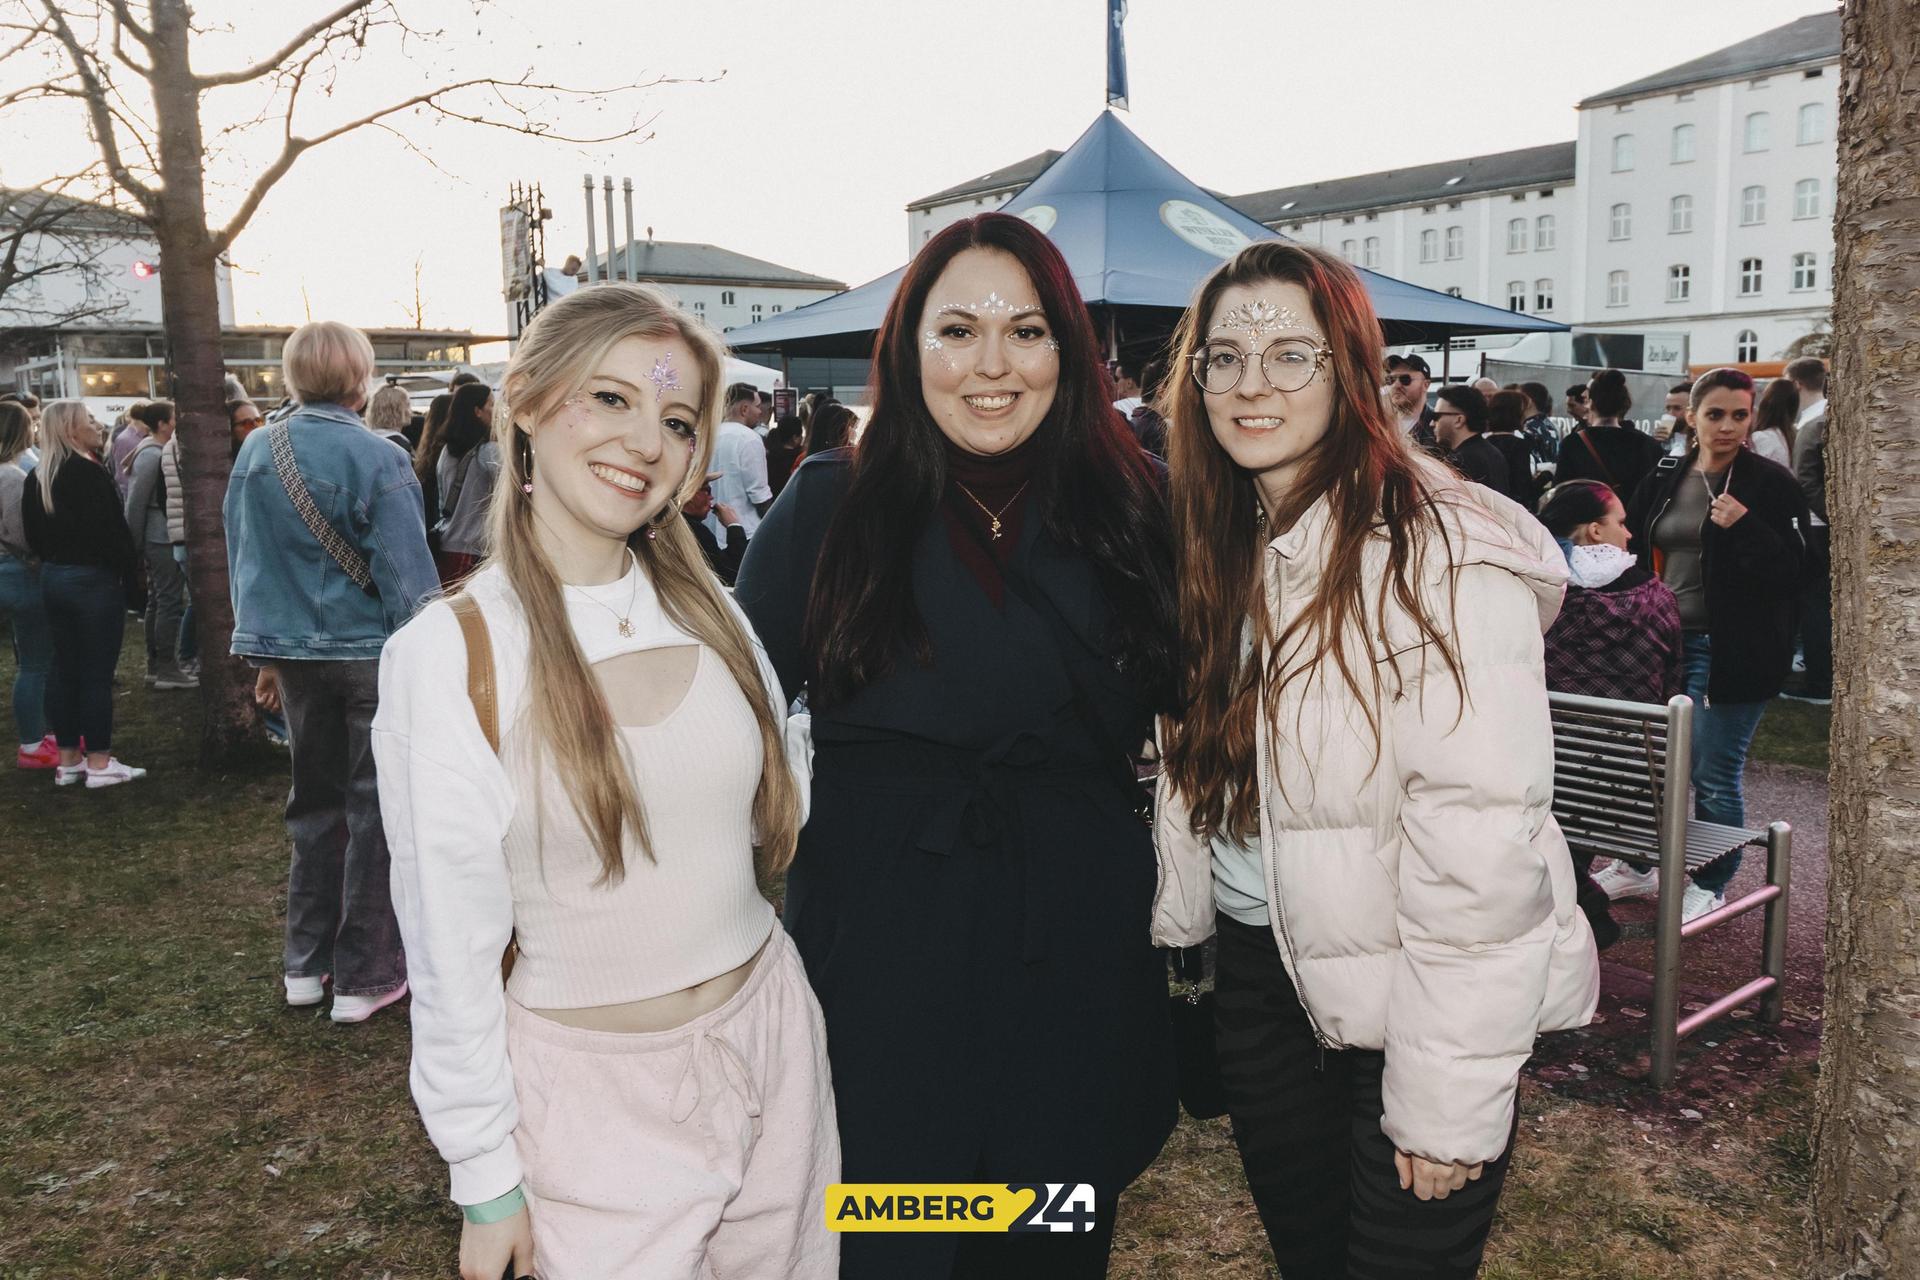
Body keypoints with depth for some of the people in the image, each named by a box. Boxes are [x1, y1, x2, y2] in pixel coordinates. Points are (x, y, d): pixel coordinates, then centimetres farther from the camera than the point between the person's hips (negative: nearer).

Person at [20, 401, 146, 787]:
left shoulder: (37, 477, 9)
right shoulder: (88, 471, -16)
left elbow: (34, 534, 14)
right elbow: (114, 532, -18)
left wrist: (54, 561, 19)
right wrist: (133, 585, -11)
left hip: (53, 579, 8)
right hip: (93, 580, -8)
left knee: (63, 668, 12)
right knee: (97, 672, -2)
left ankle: (67, 760, 19)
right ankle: (99, 764, 2)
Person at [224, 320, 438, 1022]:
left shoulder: (256, 453, 3)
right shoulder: (377, 459, -14)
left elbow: (245, 561, 10)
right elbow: (407, 571, -16)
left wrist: (267, 656, 18)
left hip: (296, 655, 5)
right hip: (373, 655, -5)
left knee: (314, 804, 18)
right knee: (374, 812, 5)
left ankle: (306, 964, 26)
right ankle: (364, 977, 12)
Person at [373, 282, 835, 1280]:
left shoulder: (711, 615, -1)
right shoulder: (447, 655, -13)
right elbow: (452, 948, -9)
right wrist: (486, 1180, -4)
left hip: (774, 1044, 4)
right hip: (596, 1092, -4)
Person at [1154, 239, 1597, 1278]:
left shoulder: (1443, 557, -19)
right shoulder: (1219, 548, 4)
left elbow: (1478, 846, -23)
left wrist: (1448, 1099, -21)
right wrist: (1178, 919, 6)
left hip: (1408, 999, -6)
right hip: (1257, 969, 7)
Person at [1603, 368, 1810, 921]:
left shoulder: (1770, 482, -7)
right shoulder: (1666, 477, 8)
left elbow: (1792, 568, -12)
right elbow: (1635, 548, 15)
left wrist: (1744, 527, -26)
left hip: (1728, 651, -5)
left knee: (1714, 774, 1)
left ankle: (1710, 887, 19)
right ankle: (1641, 865, 34)